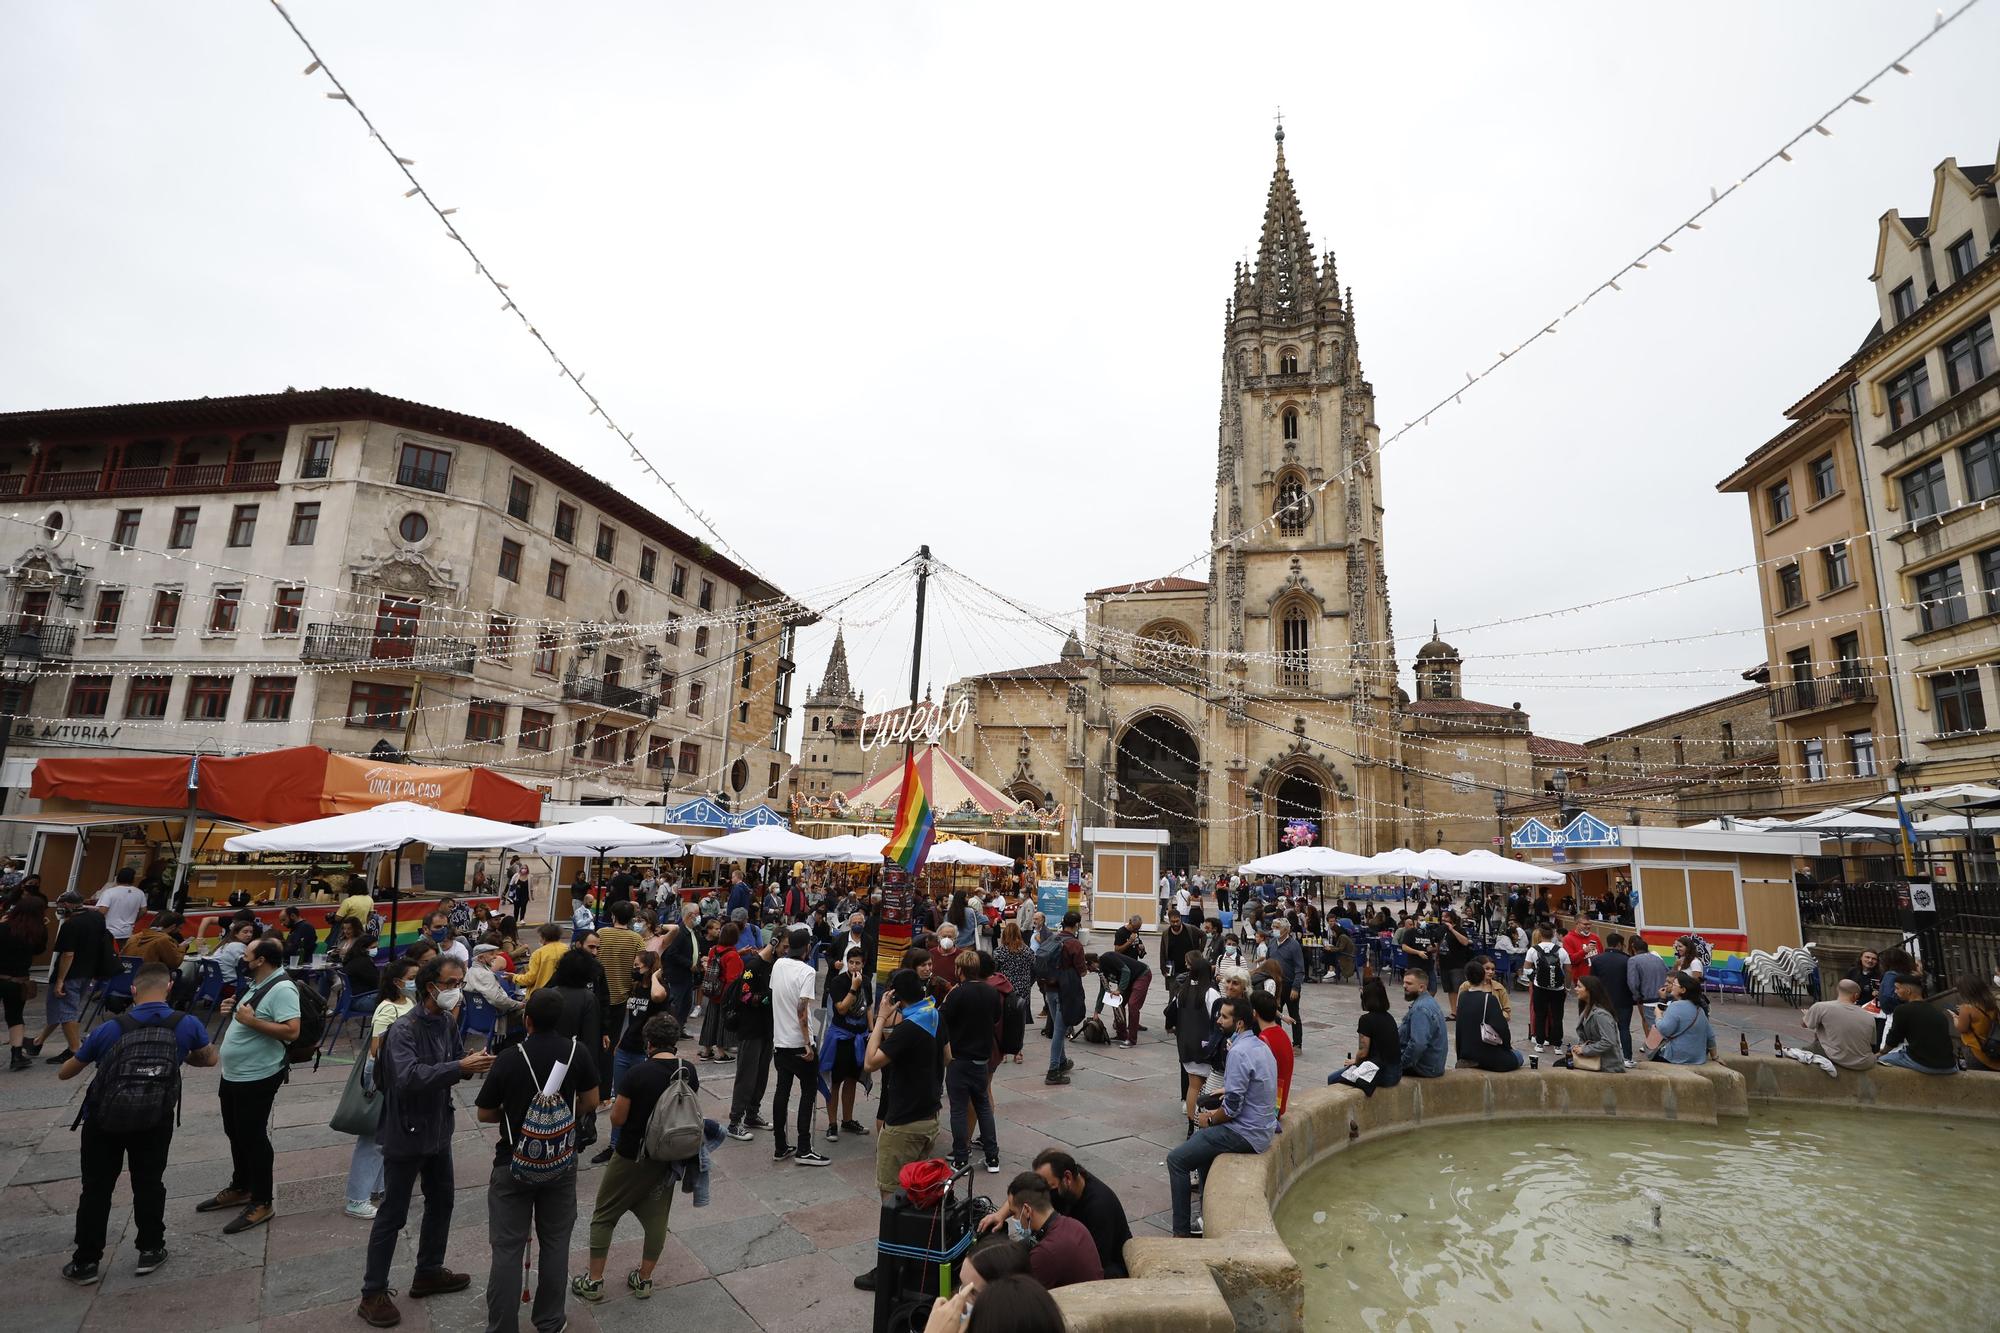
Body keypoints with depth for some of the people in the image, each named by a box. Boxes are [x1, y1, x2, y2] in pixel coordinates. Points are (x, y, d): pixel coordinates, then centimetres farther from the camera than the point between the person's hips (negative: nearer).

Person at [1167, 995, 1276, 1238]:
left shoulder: (1239, 1052, -21)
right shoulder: (1260, 1046, 9)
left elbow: (1232, 1106, -23)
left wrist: (1211, 1120, -4)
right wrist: (1215, 1114, 10)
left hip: (1245, 1134, -10)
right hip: (1261, 1126, 10)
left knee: (1176, 1160, -7)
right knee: (1202, 1136, 30)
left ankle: (1181, 1232, -4)